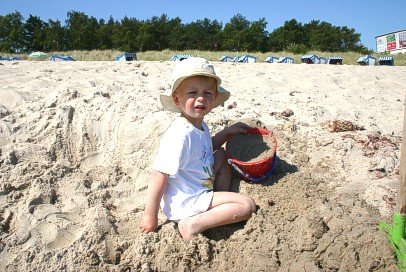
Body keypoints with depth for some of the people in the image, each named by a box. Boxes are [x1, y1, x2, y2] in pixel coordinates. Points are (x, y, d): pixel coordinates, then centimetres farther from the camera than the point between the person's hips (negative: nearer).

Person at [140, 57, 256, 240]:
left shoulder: (200, 126, 3)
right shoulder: (181, 134, -28)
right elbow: (159, 175, -27)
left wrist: (228, 132, 14)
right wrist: (150, 215, -21)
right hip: (186, 203, -10)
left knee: (221, 156, 23)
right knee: (248, 205, -10)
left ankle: (222, 208, 12)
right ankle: (193, 224, -15)